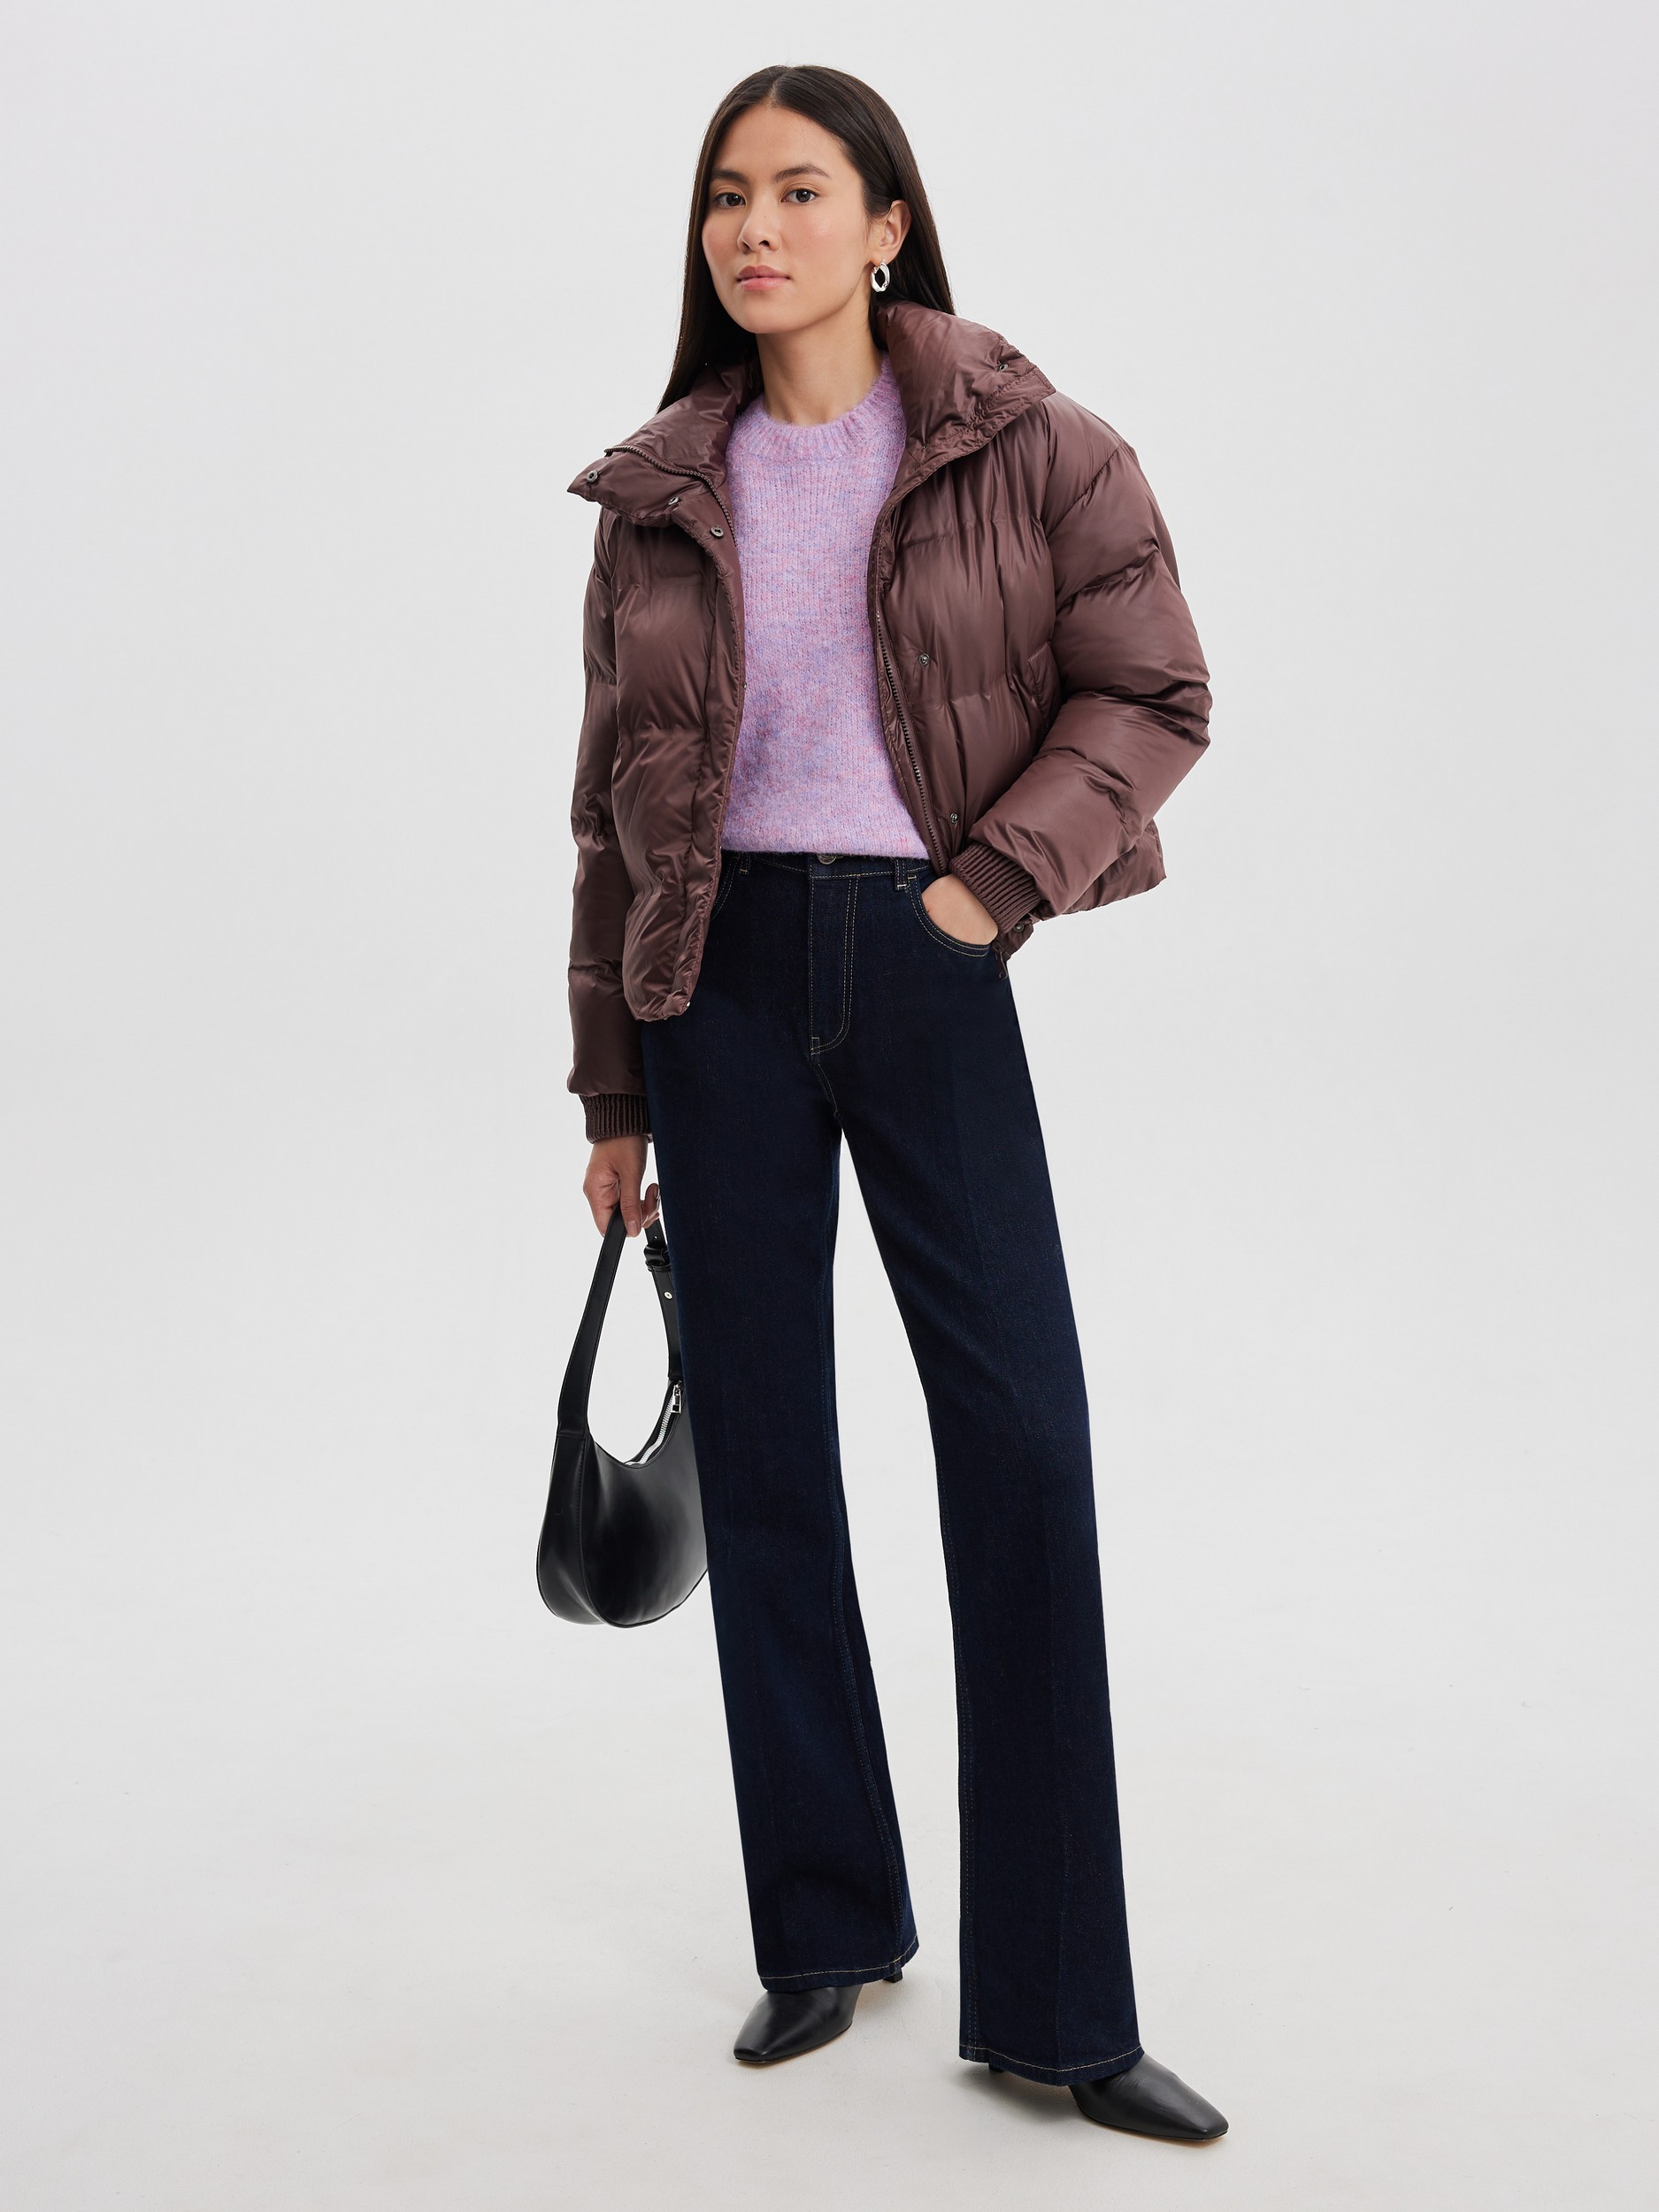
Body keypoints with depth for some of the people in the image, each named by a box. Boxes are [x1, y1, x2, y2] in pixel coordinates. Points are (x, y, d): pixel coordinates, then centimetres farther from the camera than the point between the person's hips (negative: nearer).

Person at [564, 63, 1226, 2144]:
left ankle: (1055, 2005, 4)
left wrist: (992, 883, -14)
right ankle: (826, 1932, 21)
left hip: (928, 966, -2)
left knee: (1022, 1445, -6)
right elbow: (613, 805, 11)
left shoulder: (1024, 448, 2)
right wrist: (612, 1091, 10)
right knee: (762, 1452, 6)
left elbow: (1154, 691, 0)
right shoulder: (661, 497, 9)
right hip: (722, 977, 3)